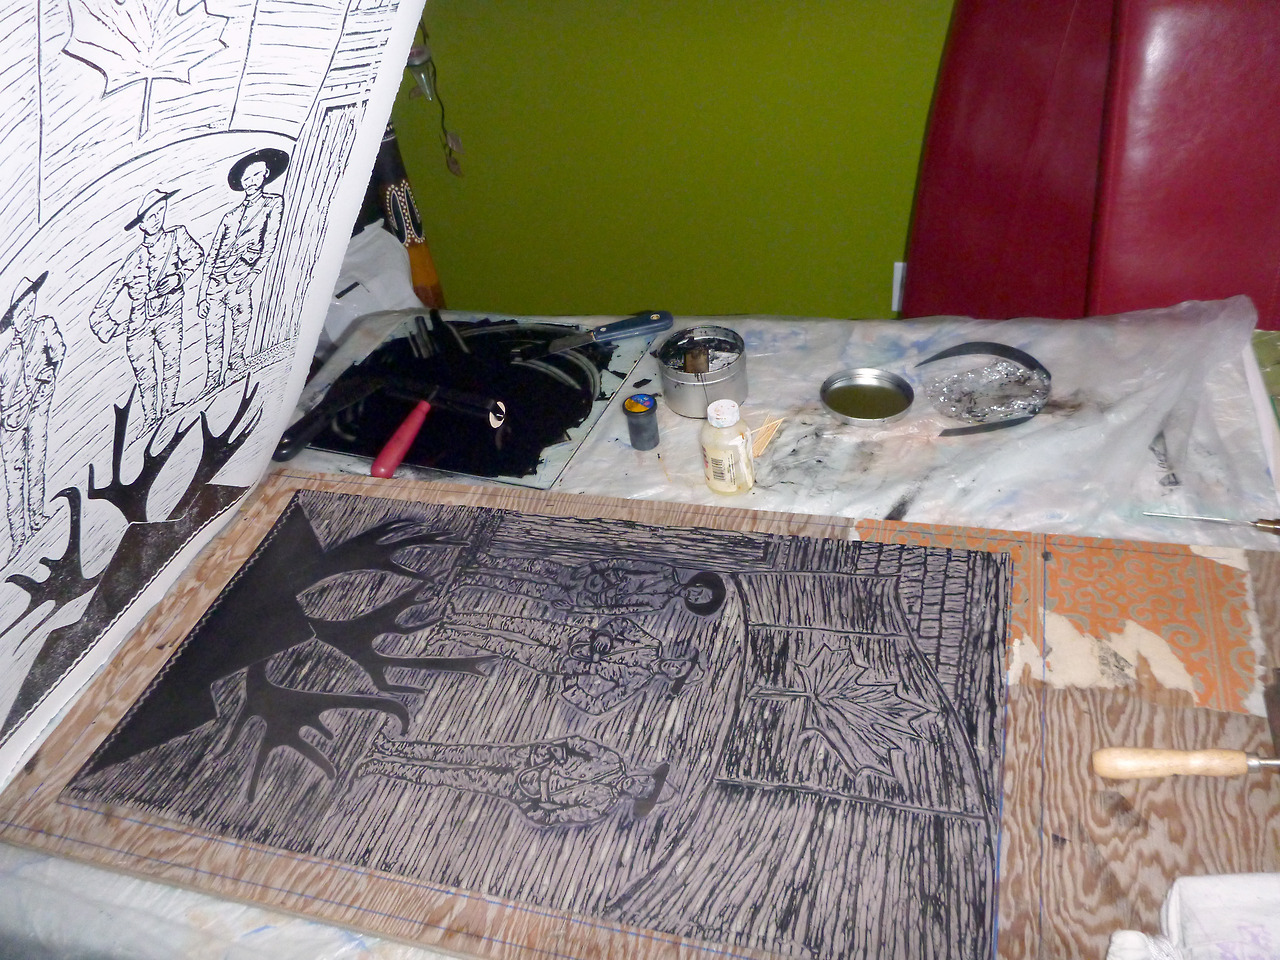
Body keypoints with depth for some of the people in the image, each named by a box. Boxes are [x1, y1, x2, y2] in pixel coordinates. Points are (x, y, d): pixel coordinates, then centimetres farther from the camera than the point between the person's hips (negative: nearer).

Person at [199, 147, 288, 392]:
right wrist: (203, 295, 11)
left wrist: (251, 272, -13)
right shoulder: (230, 215, 22)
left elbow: (269, 244, 0)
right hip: (214, 282, 4)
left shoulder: (273, 203, 12)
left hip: (239, 280, -3)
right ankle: (212, 387, 7)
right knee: (213, 339, 1)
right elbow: (212, 255, 19)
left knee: (240, 328, -8)